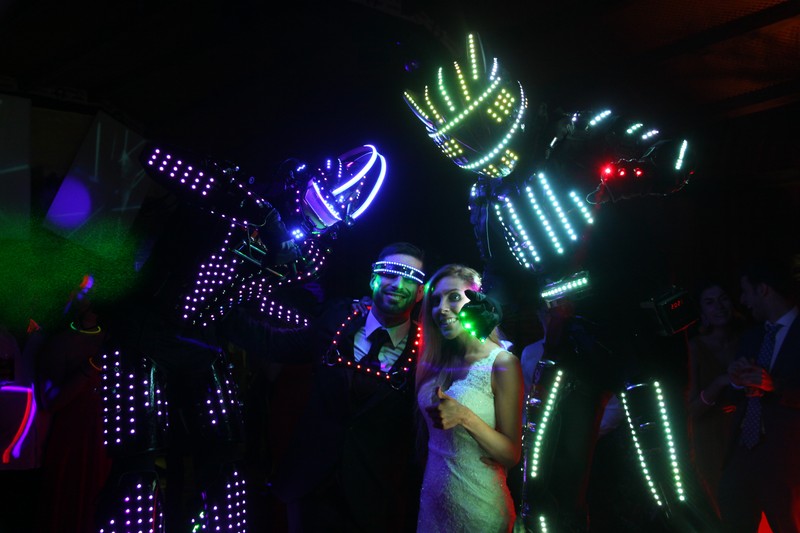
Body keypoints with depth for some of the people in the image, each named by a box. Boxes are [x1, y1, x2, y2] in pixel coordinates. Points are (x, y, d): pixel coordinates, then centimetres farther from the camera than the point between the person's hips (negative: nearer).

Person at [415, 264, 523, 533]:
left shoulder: (503, 364, -14)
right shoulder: (435, 360, 3)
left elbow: (512, 455, -15)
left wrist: (465, 417, -27)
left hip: (477, 505, -5)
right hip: (431, 497, 5)